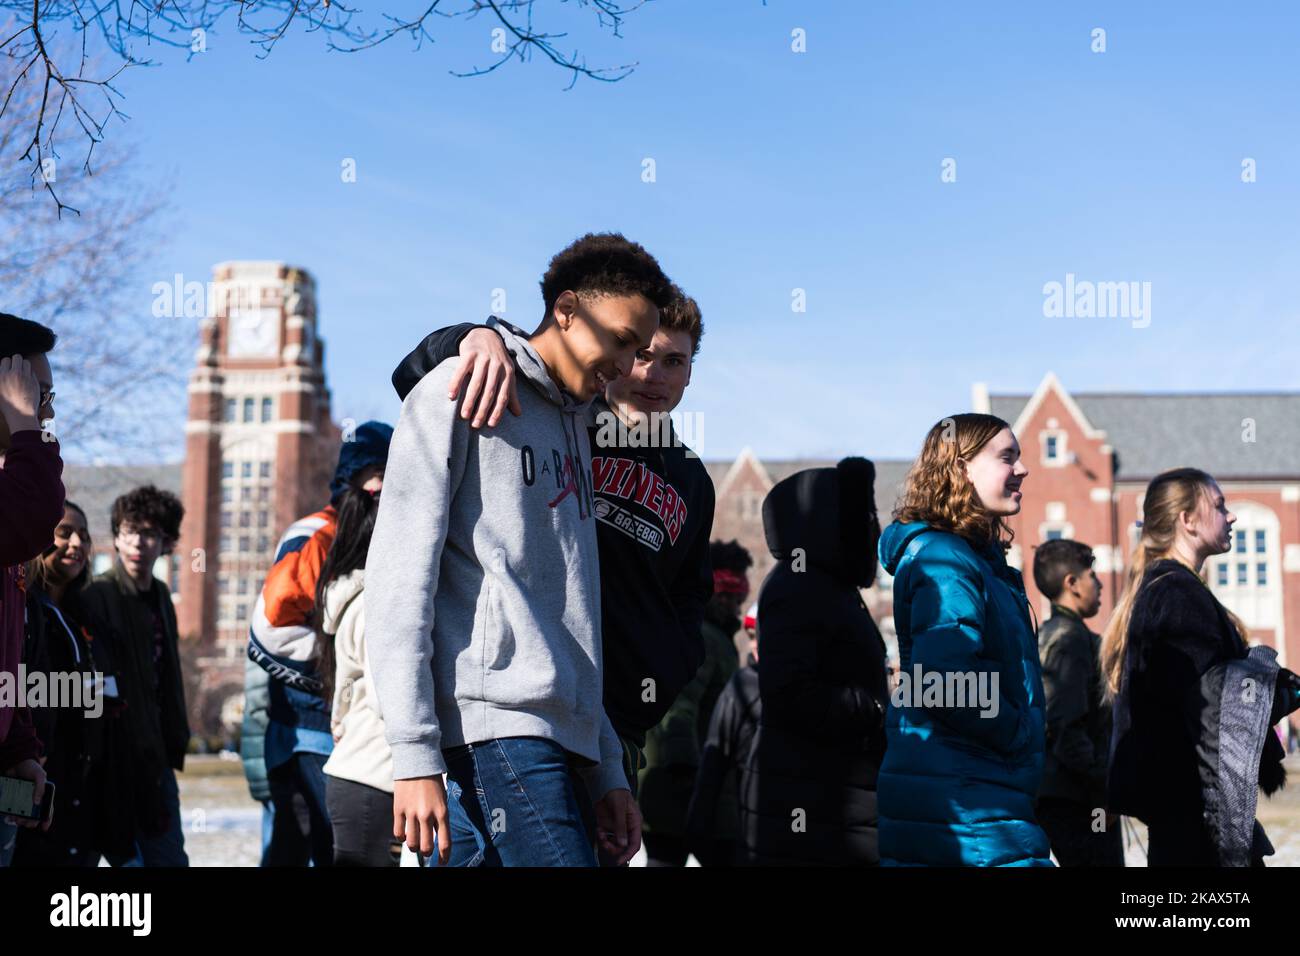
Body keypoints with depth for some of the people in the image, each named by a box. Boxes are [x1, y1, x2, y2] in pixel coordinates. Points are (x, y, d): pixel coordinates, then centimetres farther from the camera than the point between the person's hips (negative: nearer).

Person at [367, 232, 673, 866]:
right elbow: (400, 574, -7)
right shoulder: (460, 393, 2)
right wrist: (414, 754, -15)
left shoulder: (574, 430, 26)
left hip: (567, 735, 8)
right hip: (498, 724, -8)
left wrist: (607, 769, 20)